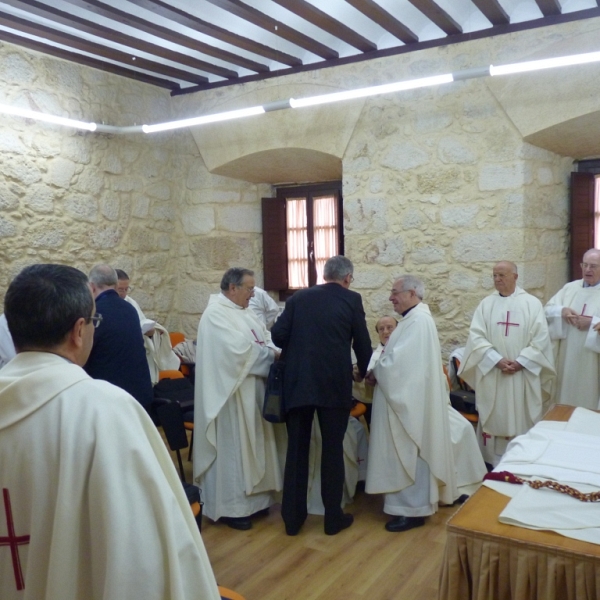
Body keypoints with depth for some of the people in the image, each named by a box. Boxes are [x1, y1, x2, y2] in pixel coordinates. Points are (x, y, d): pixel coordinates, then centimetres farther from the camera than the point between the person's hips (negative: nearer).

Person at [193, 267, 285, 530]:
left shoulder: (244, 312, 13)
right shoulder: (216, 314, -16)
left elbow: (265, 337, 12)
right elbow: (239, 349, -25)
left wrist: (275, 348, -9)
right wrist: (272, 354, -16)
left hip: (252, 390, 9)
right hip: (231, 393, -9)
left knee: (251, 444, 16)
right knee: (231, 447, 1)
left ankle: (250, 497, 29)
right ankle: (229, 506, 14)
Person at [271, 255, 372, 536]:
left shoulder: (298, 297, 6)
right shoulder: (352, 300, 0)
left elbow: (277, 335, 0)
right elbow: (362, 342, 5)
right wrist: (365, 372, 23)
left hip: (297, 382, 2)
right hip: (335, 383, -2)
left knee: (297, 449, 11)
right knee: (332, 449, 9)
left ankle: (293, 517, 19)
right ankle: (333, 517, 19)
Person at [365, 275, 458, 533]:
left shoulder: (418, 321, -20)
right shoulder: (414, 318, 14)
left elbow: (398, 361, -24)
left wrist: (374, 373, -8)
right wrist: (378, 372, 0)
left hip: (410, 400, -10)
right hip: (406, 397, 10)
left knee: (409, 453, -1)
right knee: (406, 453, 17)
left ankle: (413, 510, 10)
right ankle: (411, 502, 28)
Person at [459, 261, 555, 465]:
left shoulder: (532, 303, 1)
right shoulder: (486, 304, 5)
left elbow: (541, 338, -5)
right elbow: (476, 336, -4)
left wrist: (520, 362, -14)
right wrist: (497, 360, -16)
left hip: (523, 375, -1)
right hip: (492, 374, 2)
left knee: (522, 420, 5)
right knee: (493, 419, 7)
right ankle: (494, 463, 18)